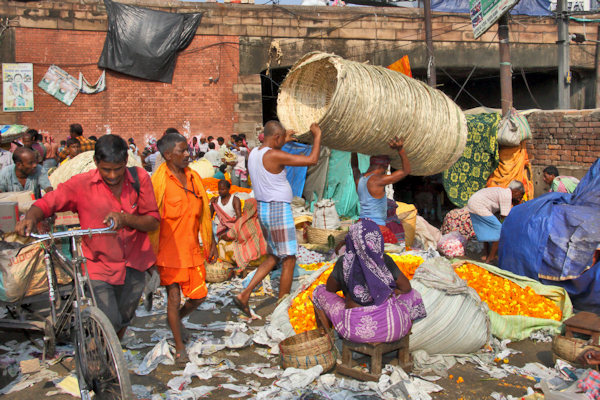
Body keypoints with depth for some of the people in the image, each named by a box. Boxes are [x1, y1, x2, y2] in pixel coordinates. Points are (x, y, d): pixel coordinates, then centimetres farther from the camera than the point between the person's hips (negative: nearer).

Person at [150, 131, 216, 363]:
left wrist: (210, 242, 15)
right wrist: (151, 254, -9)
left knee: (199, 295, 7)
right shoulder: (158, 181, -11)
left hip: (192, 249, 5)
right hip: (169, 250, -5)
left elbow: (203, 212, 15)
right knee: (174, 298, 2)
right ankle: (179, 346, 20)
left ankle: (176, 319, 39)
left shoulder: (194, 177, 7)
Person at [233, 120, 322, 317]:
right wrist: (317, 136, -4)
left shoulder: (254, 153, 6)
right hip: (279, 210, -9)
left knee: (273, 256, 20)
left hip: (264, 209, 9)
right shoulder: (275, 155, -19)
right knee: (289, 260, 3)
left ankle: (244, 294, 12)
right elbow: (312, 160, -18)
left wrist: (284, 141, 32)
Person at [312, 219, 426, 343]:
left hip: (356, 328, 0)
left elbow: (330, 288, 5)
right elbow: (406, 287, 4)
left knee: (320, 292, 23)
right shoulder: (385, 260, -9)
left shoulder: (344, 262, -11)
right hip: (389, 326, 1)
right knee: (413, 296, 32)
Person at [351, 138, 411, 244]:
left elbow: (354, 165, 29)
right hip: (377, 227, -8)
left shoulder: (358, 179, 5)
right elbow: (406, 171, -14)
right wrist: (400, 150, -20)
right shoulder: (377, 181, -15)